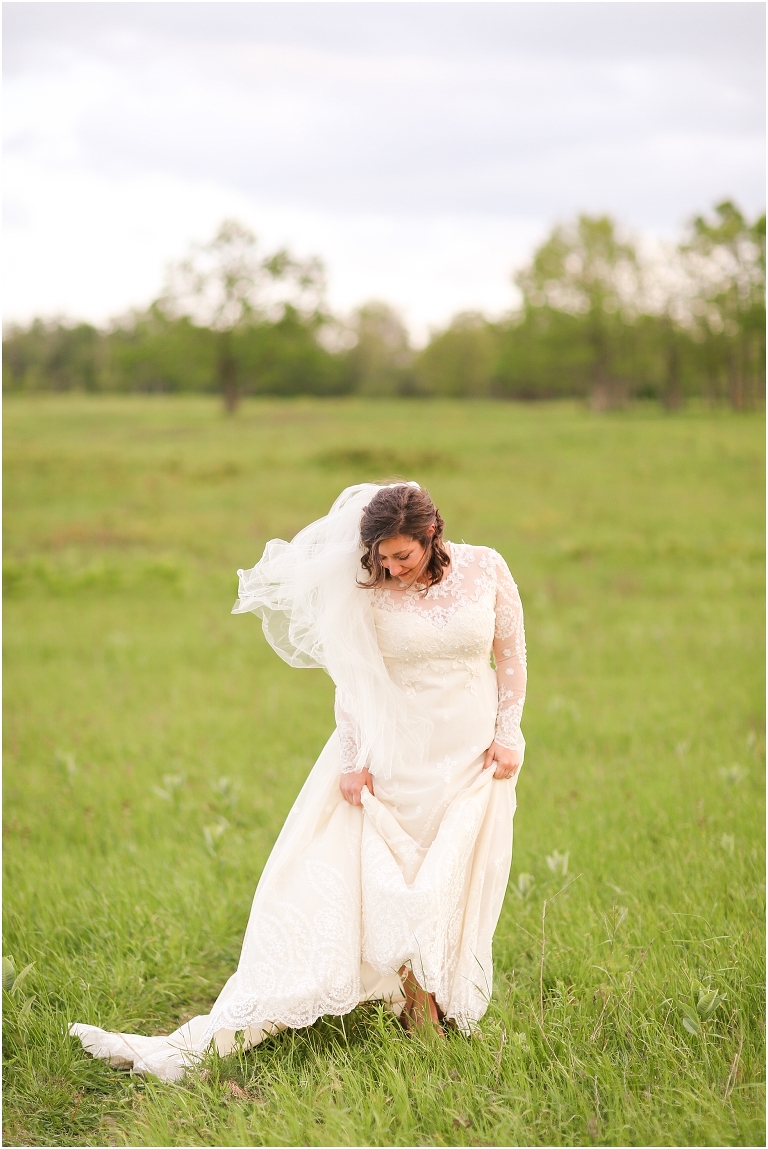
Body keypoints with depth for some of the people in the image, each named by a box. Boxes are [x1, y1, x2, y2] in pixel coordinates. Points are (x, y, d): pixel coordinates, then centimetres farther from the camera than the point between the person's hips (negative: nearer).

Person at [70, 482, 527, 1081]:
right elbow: (356, 680, -3)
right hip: (391, 756, -1)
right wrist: (354, 760, -8)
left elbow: (512, 654, 5)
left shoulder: (486, 569, -4)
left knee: (448, 894, 1)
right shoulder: (370, 590, -7)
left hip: (471, 761, 1)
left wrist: (509, 733, -1)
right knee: (325, 882, -3)